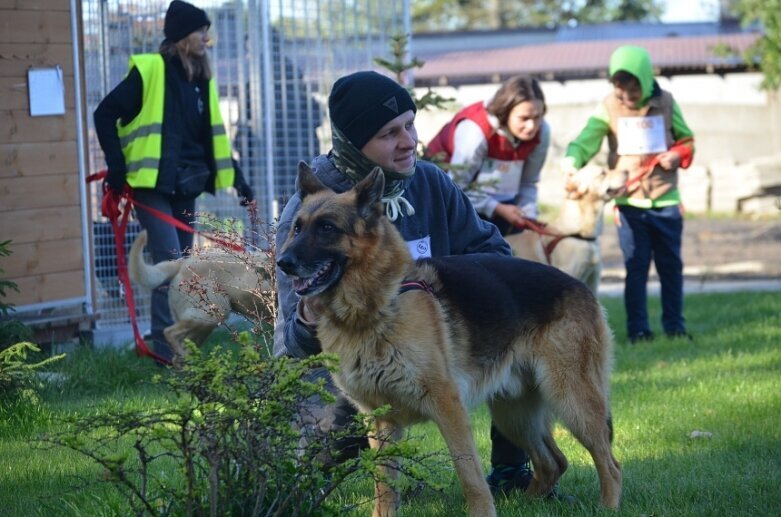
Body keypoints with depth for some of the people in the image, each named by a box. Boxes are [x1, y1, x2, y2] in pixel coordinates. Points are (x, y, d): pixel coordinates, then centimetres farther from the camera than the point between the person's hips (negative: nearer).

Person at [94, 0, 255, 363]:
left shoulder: (201, 79, 12)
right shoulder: (149, 71, -9)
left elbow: (213, 138, 17)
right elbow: (105, 115, -6)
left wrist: (237, 179, 11)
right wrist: (117, 168, -10)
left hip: (185, 188, 7)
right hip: (151, 186, -7)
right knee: (171, 263, -14)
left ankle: (177, 345, 17)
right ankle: (166, 348, -10)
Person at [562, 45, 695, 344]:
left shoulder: (665, 103, 1)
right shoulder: (609, 107, -3)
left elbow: (687, 140, 11)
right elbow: (587, 139, -15)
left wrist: (678, 155, -11)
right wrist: (572, 160, -35)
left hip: (665, 200, 2)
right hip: (629, 203, -2)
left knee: (671, 265, 7)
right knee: (635, 267, -1)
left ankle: (674, 326, 16)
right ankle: (637, 329, 5)